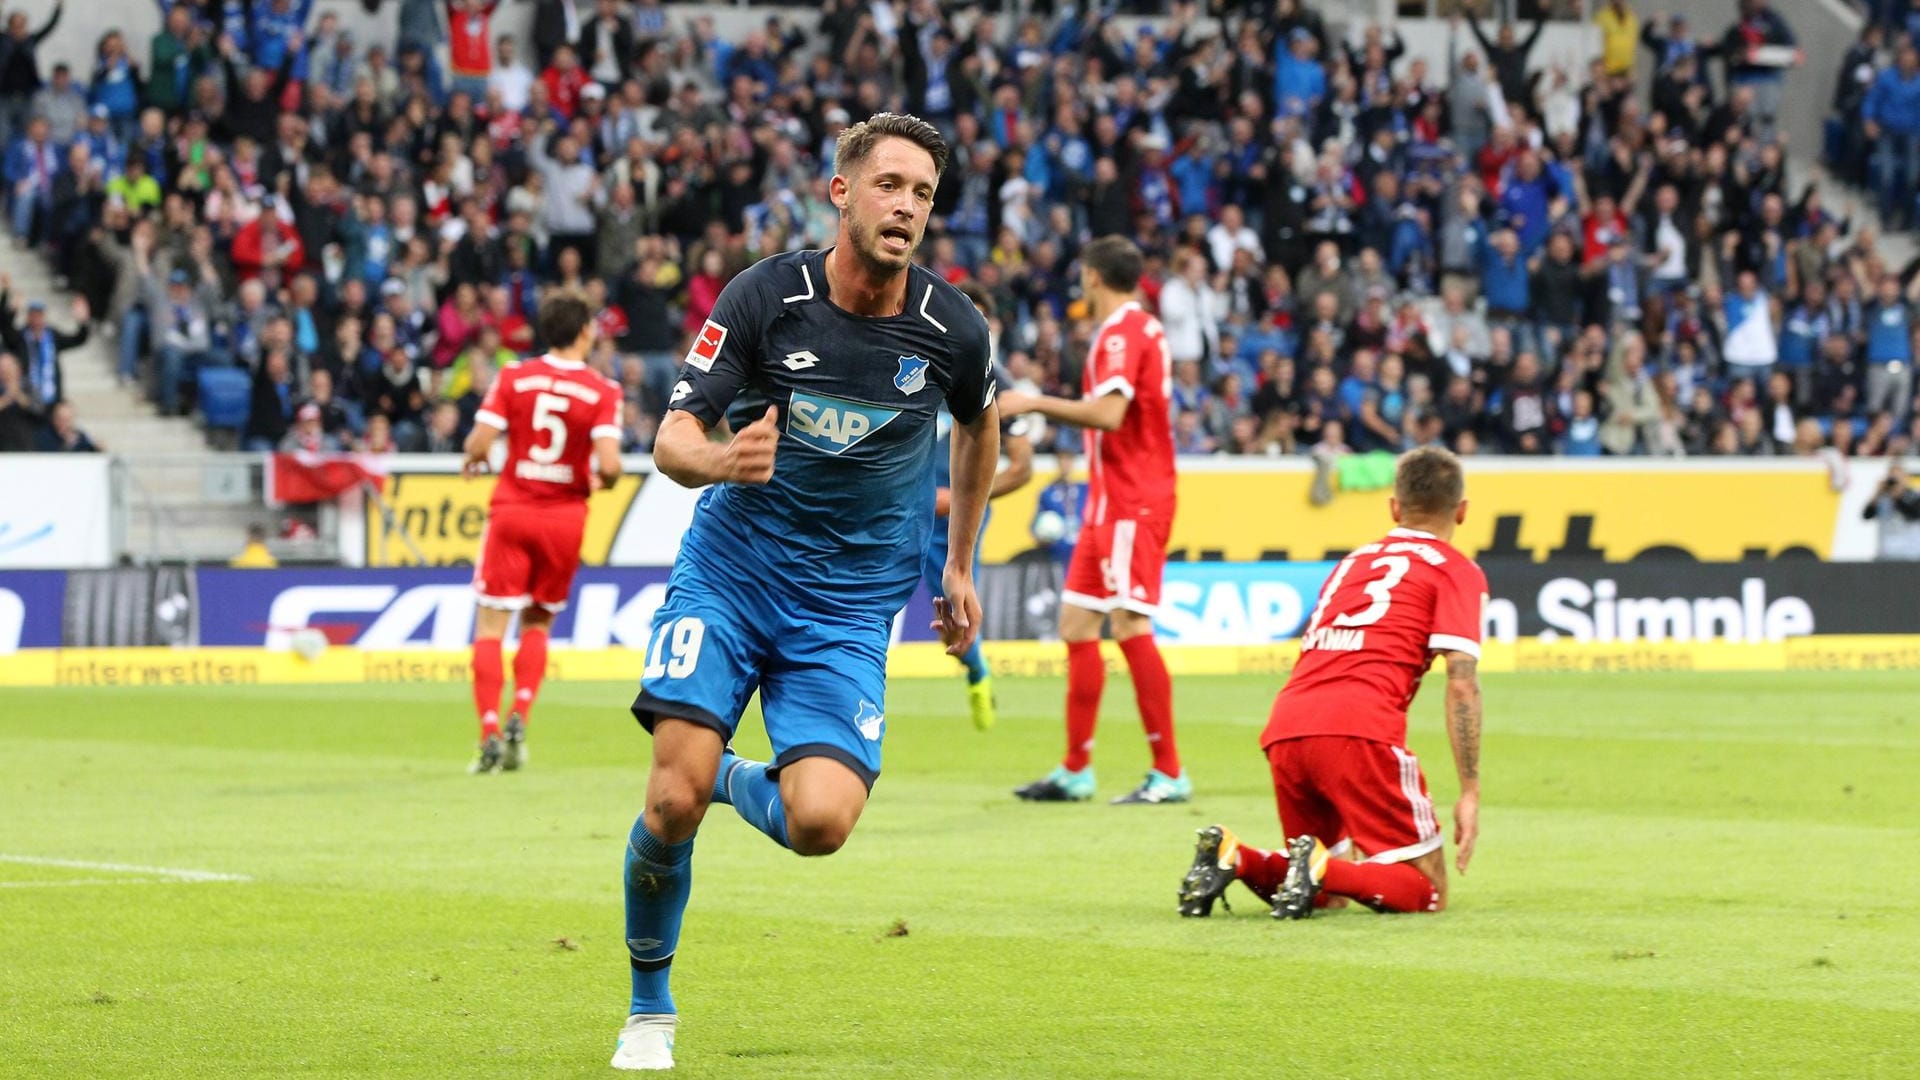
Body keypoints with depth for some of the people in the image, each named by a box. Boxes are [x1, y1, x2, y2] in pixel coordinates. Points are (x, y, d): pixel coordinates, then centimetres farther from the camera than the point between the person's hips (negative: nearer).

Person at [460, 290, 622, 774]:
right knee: (537, 624, 17)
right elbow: (609, 464, -16)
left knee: (491, 625, 3)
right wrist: (602, 481, 7)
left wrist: (473, 462, 13)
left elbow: (479, 446, -10)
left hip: (512, 511, -1)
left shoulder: (513, 377, -4)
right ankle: (520, 716, -1)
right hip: (565, 516, 1)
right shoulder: (602, 391, -6)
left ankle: (489, 733, -8)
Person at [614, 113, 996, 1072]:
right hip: (729, 569, -1)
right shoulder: (765, 295, -11)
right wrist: (719, 461, -34)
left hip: (850, 604, 1)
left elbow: (979, 424, 17)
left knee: (821, 823, -19)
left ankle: (736, 779, 18)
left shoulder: (952, 328, -6)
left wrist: (959, 566, 21)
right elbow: (673, 437, -11)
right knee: (673, 803, -15)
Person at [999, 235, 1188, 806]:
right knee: (1076, 625, 11)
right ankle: (1075, 771, 15)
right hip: (1111, 503, 10)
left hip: (1129, 502, -10)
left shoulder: (1122, 332, -13)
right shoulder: (1143, 328, 17)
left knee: (1131, 629, -12)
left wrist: (1037, 403, -18)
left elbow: (1110, 412, -25)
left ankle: (1169, 773, -11)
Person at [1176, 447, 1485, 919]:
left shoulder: (1353, 561, 30)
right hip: (1362, 729, -6)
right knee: (1426, 893, 3)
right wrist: (1470, 792, -2)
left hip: (1284, 729, 6)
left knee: (1327, 892, 23)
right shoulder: (1457, 571, 10)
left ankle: (1234, 859, -4)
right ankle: (1320, 870, -23)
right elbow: (1462, 683, -2)